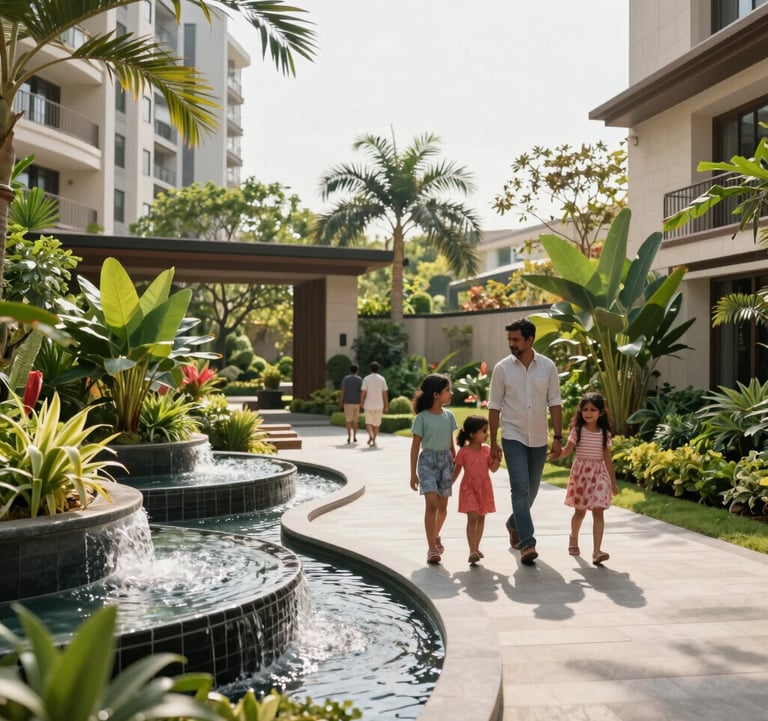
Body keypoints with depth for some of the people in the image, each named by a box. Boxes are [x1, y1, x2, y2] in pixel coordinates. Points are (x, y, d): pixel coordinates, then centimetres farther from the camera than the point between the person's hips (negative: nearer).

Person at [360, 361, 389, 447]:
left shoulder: (366, 379, -4)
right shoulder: (382, 379, 0)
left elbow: (363, 393, -5)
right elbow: (385, 394, -1)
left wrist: (361, 403, 9)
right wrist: (386, 406, 5)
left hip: (368, 405, -1)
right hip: (379, 405, 1)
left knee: (368, 423, 7)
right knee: (376, 423, 11)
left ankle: (371, 436, -19)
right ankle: (374, 441, 10)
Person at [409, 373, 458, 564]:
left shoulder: (449, 416, 6)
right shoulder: (422, 418, -8)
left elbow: (451, 444, 13)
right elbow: (415, 446, -4)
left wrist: (456, 465, 13)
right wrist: (413, 473, -5)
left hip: (445, 460, 5)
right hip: (428, 460, -5)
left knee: (442, 506, 10)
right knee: (431, 504, -14)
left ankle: (436, 536, 36)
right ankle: (432, 549, -12)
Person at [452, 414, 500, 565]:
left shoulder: (487, 449, -1)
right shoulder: (463, 452, -9)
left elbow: (493, 469, 2)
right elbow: (457, 470, 1)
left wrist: (497, 458, -15)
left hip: (484, 488, 4)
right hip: (469, 488, -4)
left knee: (481, 518, 12)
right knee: (472, 518, -14)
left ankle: (476, 548, 25)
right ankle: (472, 551, -18)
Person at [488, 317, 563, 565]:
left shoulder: (547, 367, -1)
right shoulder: (502, 368, -5)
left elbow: (554, 403, 2)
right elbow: (494, 407, -1)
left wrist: (558, 438, -3)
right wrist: (493, 442, -3)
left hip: (539, 439, 3)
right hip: (513, 438, -3)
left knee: (531, 489, 15)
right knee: (520, 488, -13)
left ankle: (514, 525, 39)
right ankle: (527, 543, -15)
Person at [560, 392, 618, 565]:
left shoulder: (604, 434, 3)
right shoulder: (577, 431, 0)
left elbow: (607, 459, 7)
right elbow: (567, 450, -2)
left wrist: (613, 482, 8)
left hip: (599, 474, 0)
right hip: (580, 472, 0)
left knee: (598, 511, -11)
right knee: (580, 511, 11)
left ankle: (597, 551, -16)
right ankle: (573, 538, 39)